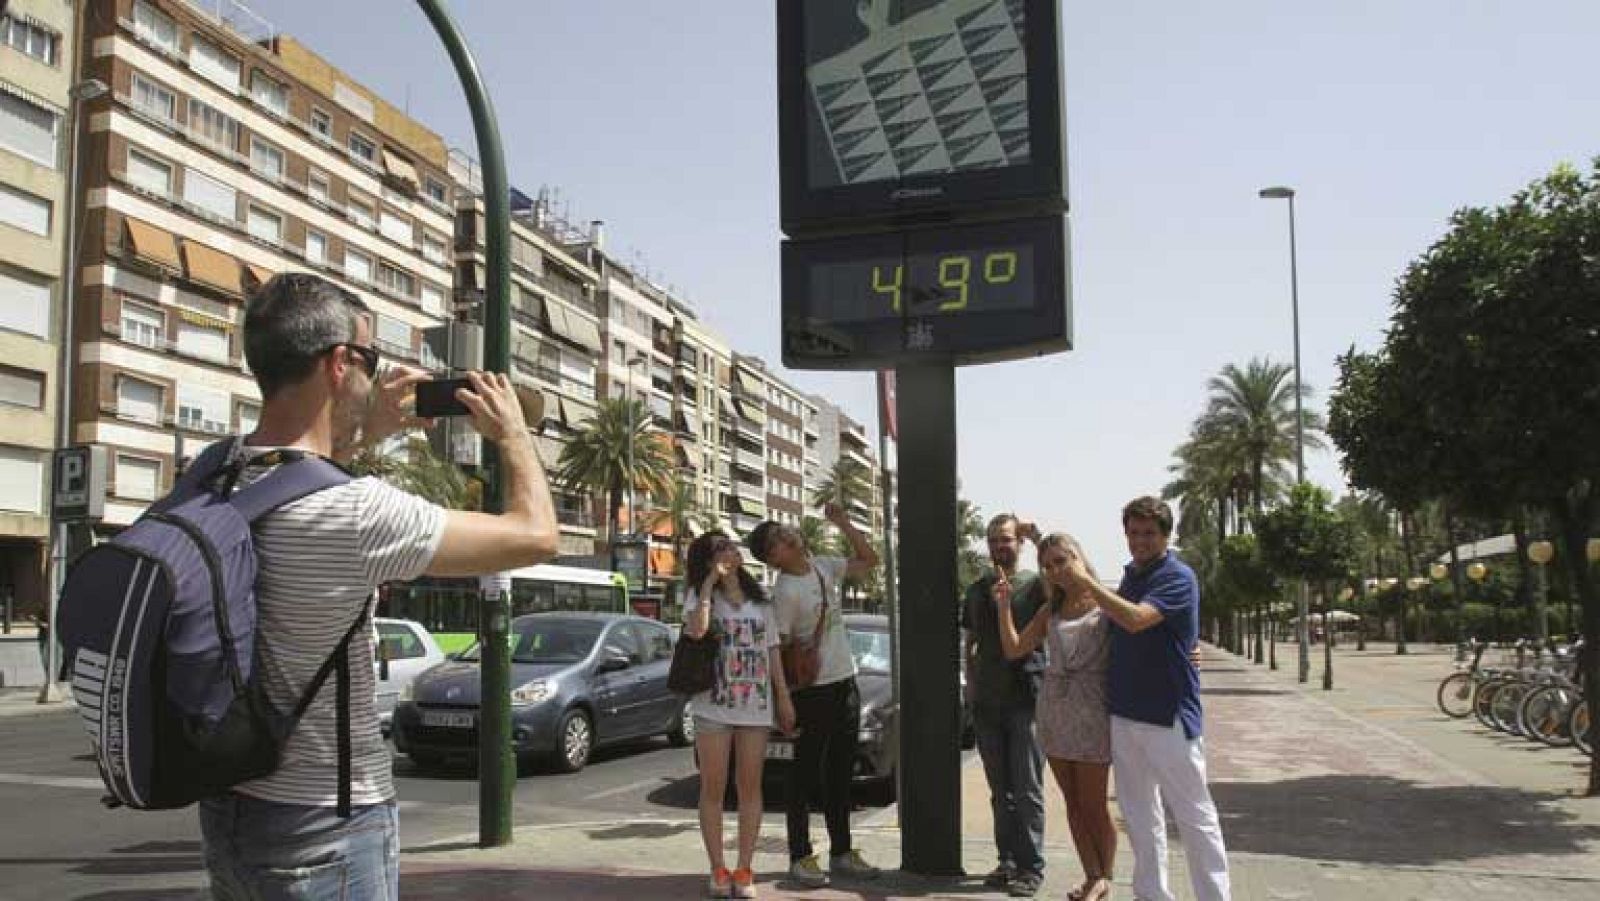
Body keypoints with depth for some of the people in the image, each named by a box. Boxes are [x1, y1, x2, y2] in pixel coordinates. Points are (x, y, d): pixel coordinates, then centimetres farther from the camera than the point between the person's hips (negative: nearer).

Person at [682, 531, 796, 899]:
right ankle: (718, 871, 10)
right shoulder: (700, 596, 0)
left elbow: (772, 651, 12)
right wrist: (710, 580, -16)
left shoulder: (760, 600, 12)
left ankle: (744, 871, 12)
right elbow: (696, 629, -22)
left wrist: (784, 698, 6)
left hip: (757, 706, 3)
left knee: (750, 787, 5)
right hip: (713, 706, -3)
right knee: (713, 788, 2)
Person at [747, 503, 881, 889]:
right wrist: (785, 702, -16)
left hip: (845, 683, 7)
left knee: (841, 773, 15)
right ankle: (801, 857, 12)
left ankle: (841, 852, 26)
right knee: (806, 775, 2)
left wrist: (843, 524, 2)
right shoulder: (784, 592, -18)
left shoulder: (823, 567, 4)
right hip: (812, 691, -7)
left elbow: (869, 560, 14)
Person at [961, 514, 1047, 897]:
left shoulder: (1035, 586, -4)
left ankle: (1032, 867, 6)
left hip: (1026, 698, -5)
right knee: (1000, 789, 12)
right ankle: (1008, 860, 21)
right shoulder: (976, 591, 11)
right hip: (987, 701, 5)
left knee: (1027, 789, -1)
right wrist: (972, 687, 10)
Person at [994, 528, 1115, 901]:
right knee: (1073, 801, 10)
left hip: (1092, 711, -5)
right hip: (1053, 710, 5)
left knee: (1093, 803, 3)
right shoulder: (1051, 609, 9)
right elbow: (1014, 648, 7)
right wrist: (1003, 606, -3)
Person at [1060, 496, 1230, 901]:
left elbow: (1135, 619, -26)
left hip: (1168, 715, -8)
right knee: (1139, 815, 13)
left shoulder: (1178, 577, -12)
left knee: (1194, 815, 1)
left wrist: (1086, 582, -20)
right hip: (1124, 712, 8)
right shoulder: (1130, 576, 12)